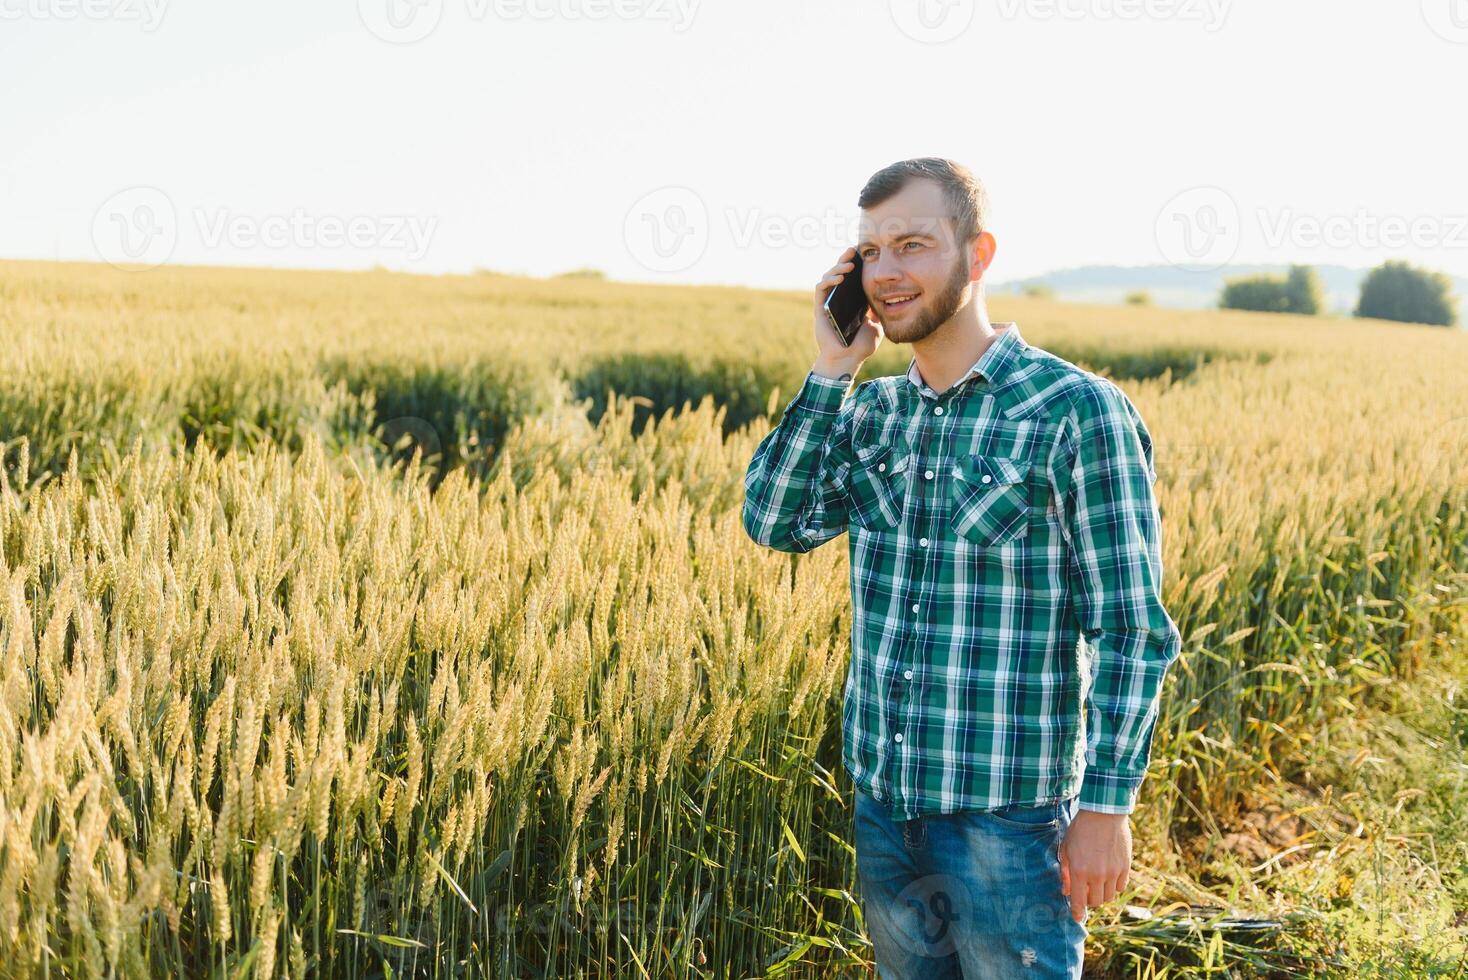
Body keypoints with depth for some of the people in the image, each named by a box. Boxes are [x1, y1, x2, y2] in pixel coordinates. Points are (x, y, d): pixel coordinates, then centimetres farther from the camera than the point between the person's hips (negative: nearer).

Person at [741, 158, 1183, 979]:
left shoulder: (1077, 412, -13)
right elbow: (774, 523, -4)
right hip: (883, 796, 6)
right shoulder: (872, 411, 6)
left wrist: (1107, 805, -15)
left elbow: (1133, 628, -13)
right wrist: (831, 371, -7)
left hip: (1007, 811, -6)